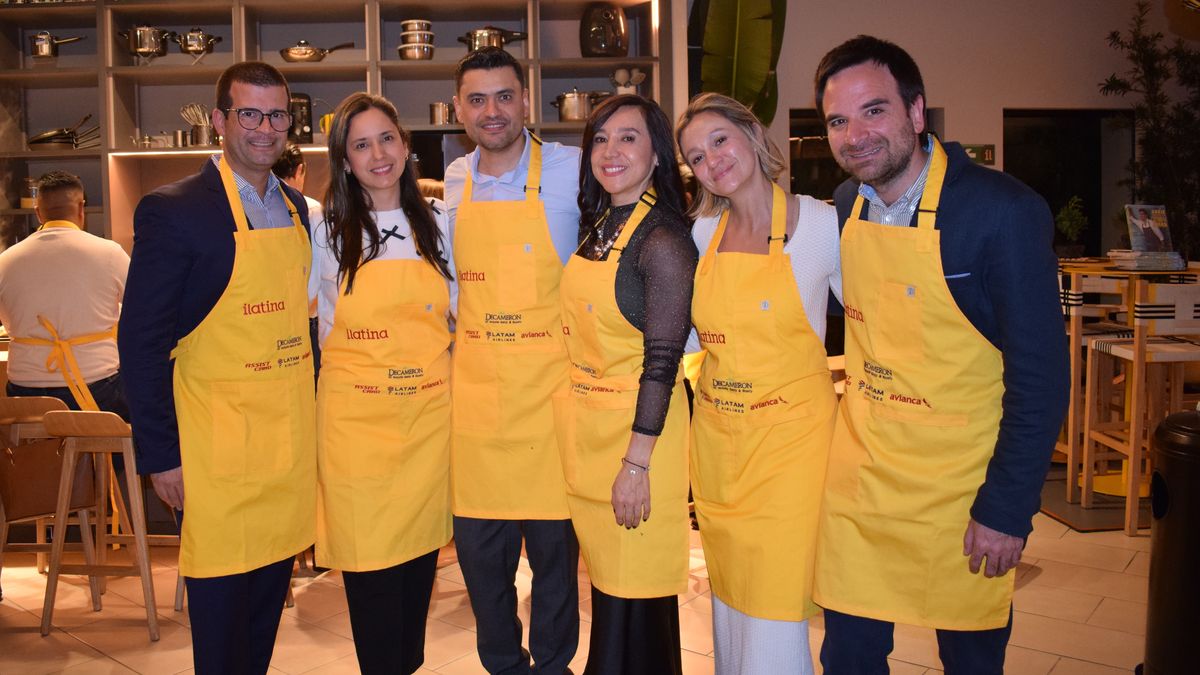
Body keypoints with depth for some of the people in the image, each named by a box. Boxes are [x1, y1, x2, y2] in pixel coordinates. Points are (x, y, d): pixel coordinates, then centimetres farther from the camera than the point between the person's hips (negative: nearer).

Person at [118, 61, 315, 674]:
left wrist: (308, 413, 13)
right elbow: (141, 342, -10)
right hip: (217, 444, -6)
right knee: (221, 594, 6)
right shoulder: (174, 210, -11)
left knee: (273, 585, 17)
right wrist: (160, 455, -12)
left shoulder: (297, 208, 9)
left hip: (290, 438, 6)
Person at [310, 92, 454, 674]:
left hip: (429, 411, 2)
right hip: (355, 414, -2)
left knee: (420, 550, 11)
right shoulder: (326, 230, 1)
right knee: (368, 558, 2)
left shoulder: (438, 224, 6)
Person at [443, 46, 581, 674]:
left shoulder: (571, 169, -6)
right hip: (474, 388, 4)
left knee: (555, 545, 7)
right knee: (479, 549, 11)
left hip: (549, 386, -4)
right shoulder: (454, 181, 8)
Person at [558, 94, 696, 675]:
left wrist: (636, 463, -18)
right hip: (585, 426, 8)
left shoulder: (663, 240, -15)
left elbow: (662, 362, -17)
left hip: (639, 428, -7)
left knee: (636, 593, 6)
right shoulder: (596, 226, 8)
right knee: (605, 584, 20)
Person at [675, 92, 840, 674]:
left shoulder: (821, 223, -8)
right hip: (715, 436, 5)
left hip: (789, 435, -5)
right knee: (728, 599, 17)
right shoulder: (702, 233, 4)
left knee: (773, 611, -2)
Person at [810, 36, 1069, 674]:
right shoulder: (843, 207, -1)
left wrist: (1008, 509, -15)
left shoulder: (1004, 210, -17)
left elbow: (1040, 374, -15)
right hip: (856, 475, 4)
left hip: (959, 488, -4)